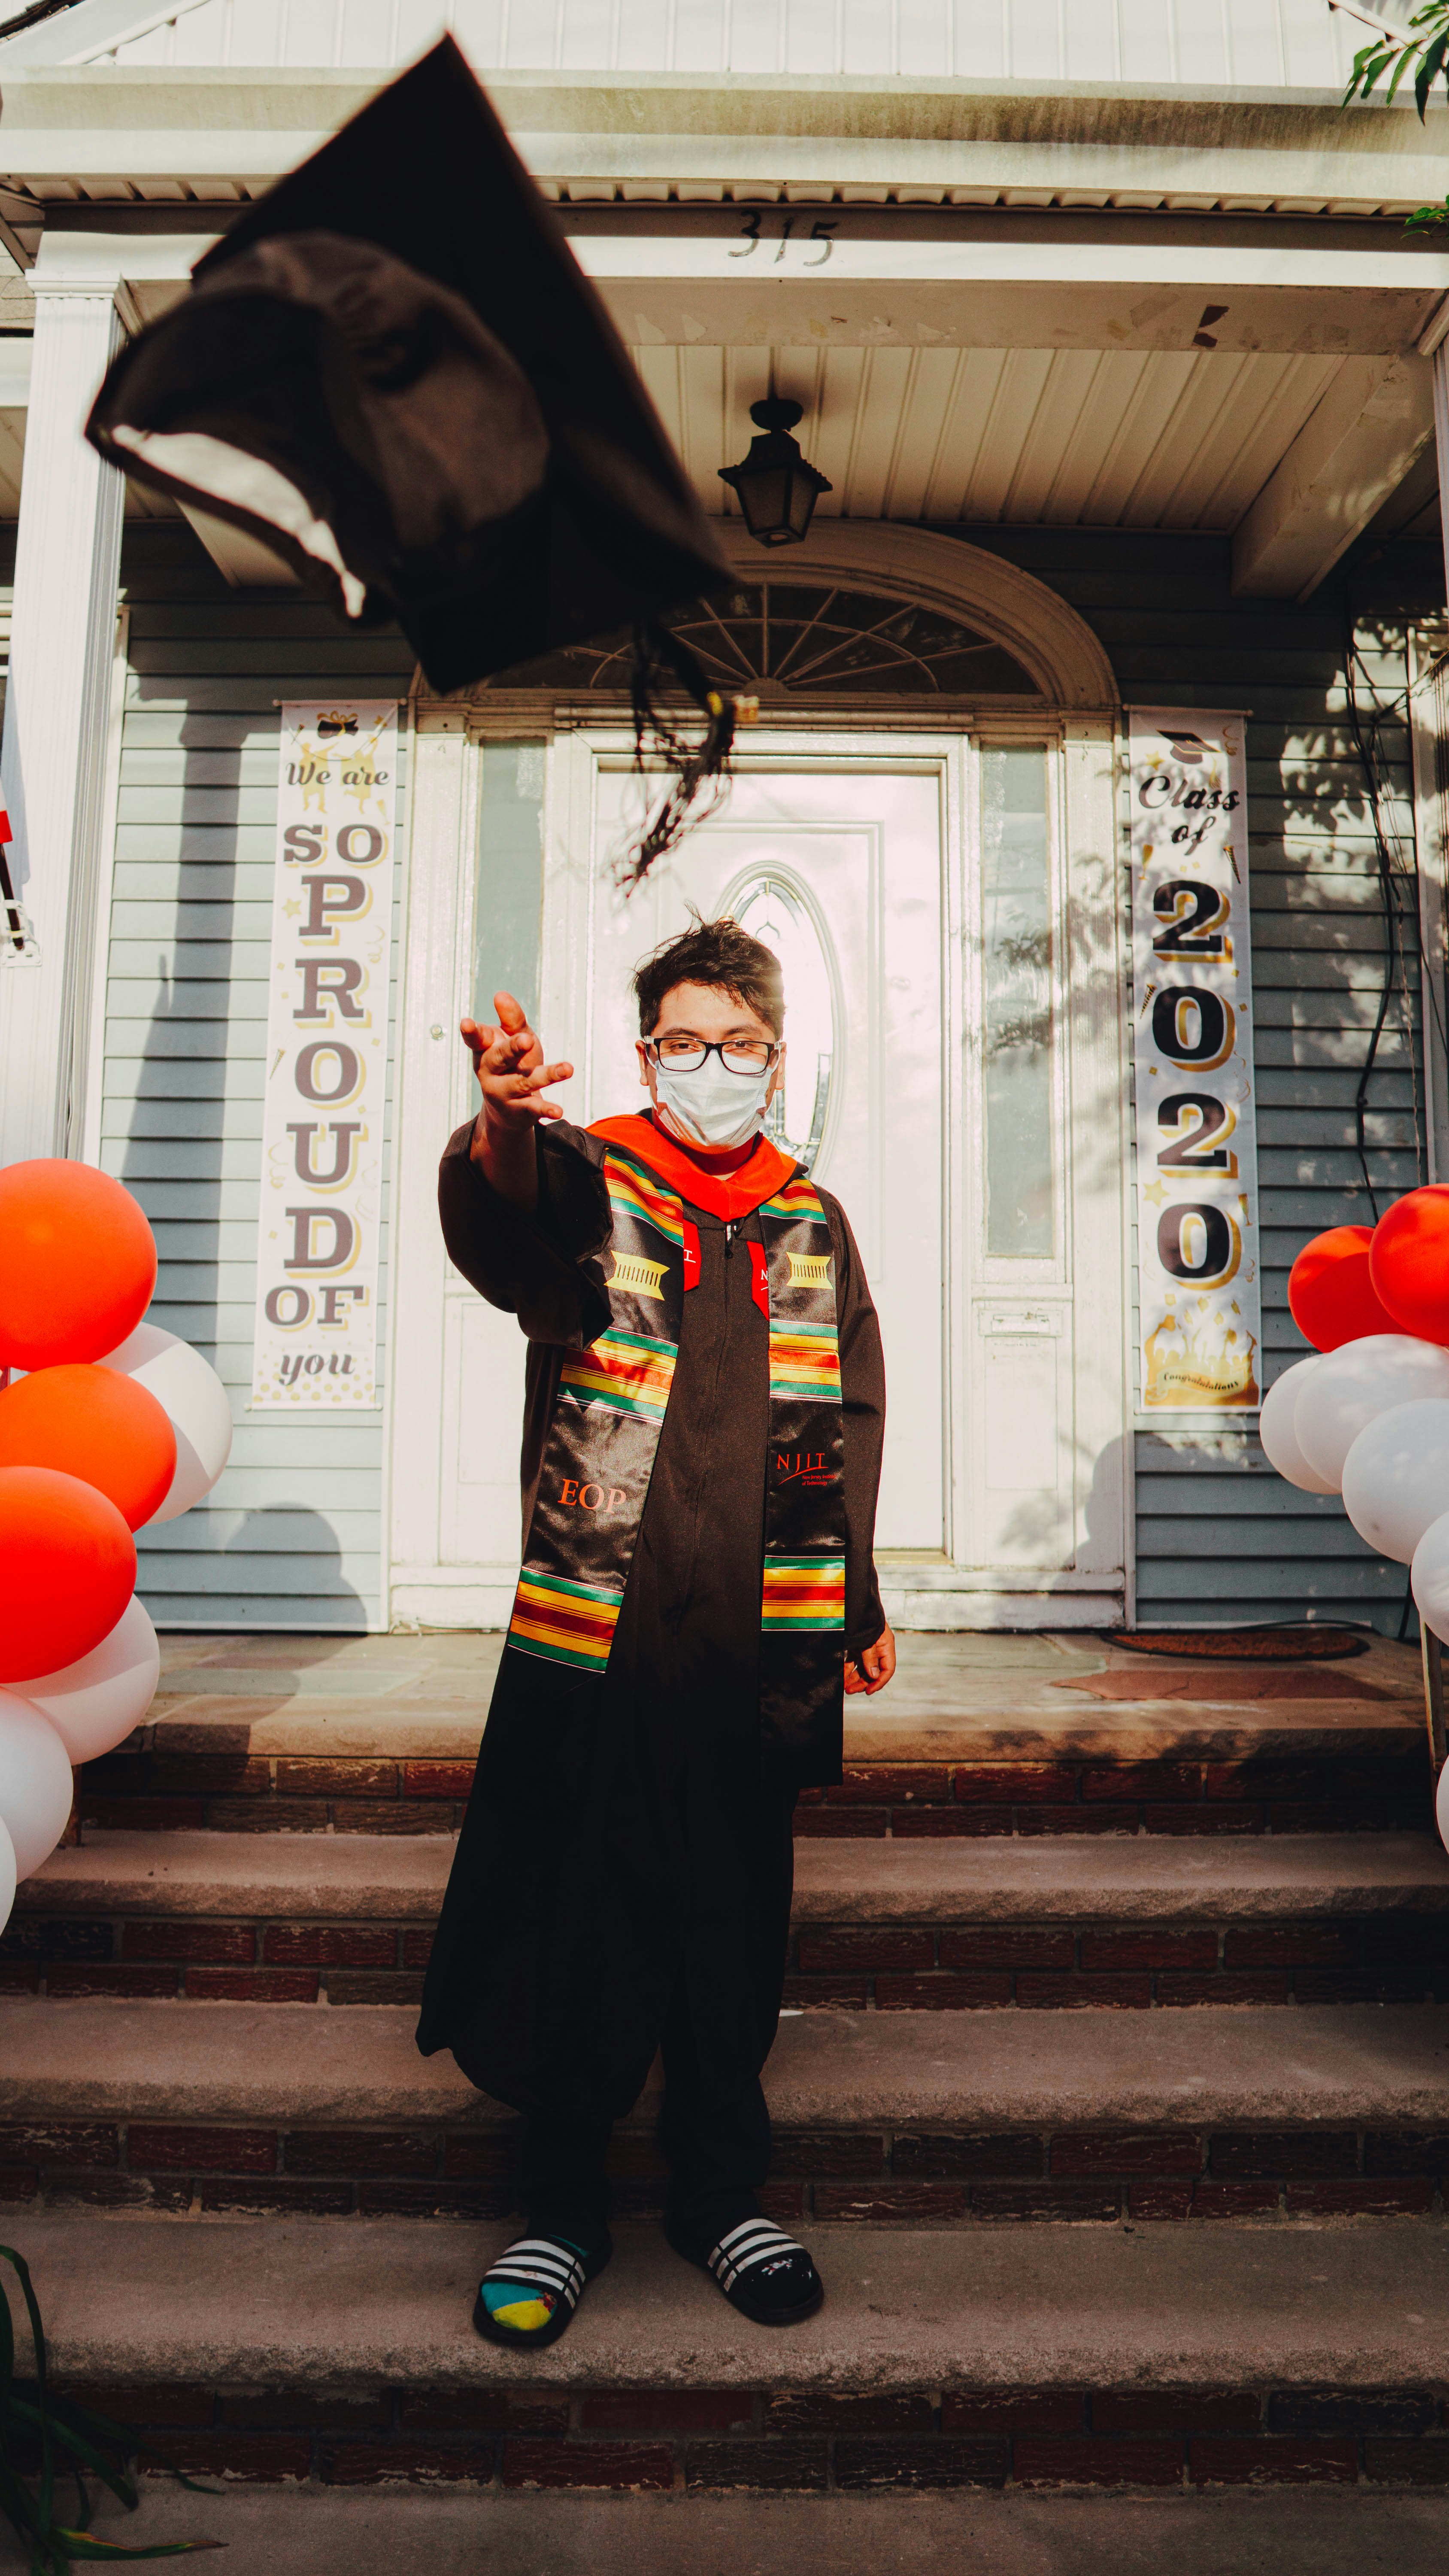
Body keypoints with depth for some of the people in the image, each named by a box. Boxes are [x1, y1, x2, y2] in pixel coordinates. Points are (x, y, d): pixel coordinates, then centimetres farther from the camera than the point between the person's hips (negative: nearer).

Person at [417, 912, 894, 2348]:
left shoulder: (812, 1226, 12)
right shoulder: (584, 1181, 1)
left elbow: (847, 1419, 17)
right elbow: (502, 1228, -24)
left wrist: (857, 1599, 16)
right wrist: (499, 1135, -47)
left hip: (754, 1653, 3)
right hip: (590, 1642, -2)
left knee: (734, 1933, 14)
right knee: (574, 1928, 8)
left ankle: (722, 2195, 34)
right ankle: (561, 2211, 29)